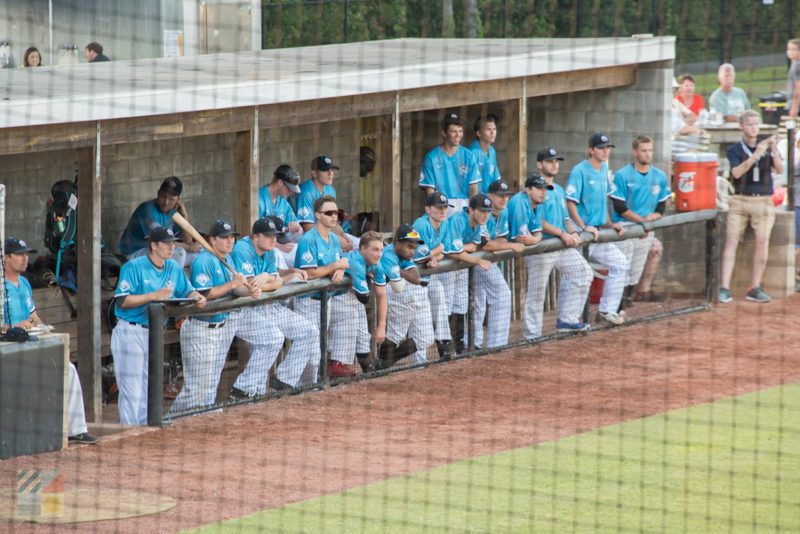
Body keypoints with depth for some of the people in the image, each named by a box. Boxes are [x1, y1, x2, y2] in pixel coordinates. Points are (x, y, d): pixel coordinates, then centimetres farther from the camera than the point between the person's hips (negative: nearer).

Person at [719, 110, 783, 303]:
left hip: (763, 201, 1)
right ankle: (725, 289, -9)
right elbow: (736, 172, -10)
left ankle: (755, 289, -4)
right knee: (731, 241, -8)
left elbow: (780, 169, -2)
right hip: (740, 200, -1)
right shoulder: (735, 150, 6)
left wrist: (773, 150, -19)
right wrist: (755, 155, -20)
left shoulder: (766, 147, 11)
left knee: (763, 241, -10)